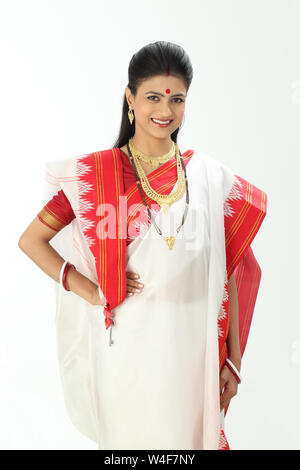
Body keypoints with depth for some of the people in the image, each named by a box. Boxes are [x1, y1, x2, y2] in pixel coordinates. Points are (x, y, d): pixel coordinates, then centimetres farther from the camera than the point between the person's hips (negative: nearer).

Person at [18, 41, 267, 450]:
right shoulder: (96, 174, -5)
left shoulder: (212, 177, -1)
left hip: (192, 346, 1)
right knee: (129, 435, 17)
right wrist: (92, 291, -8)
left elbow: (226, 274, 2)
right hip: (127, 344, -1)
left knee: (189, 435, 17)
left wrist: (233, 359, 4)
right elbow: (31, 240, 1)